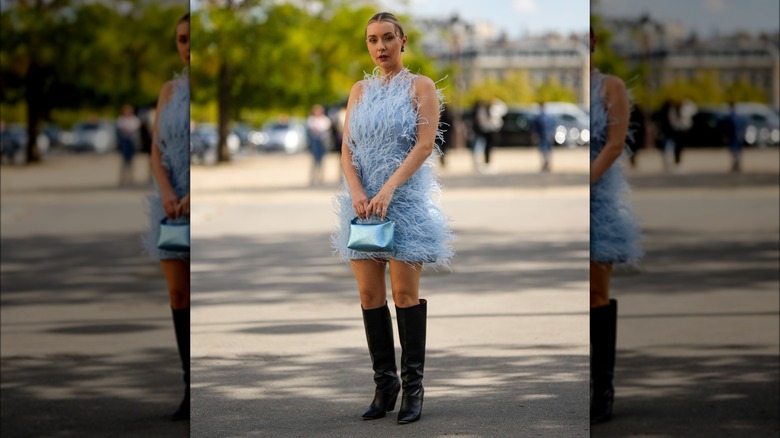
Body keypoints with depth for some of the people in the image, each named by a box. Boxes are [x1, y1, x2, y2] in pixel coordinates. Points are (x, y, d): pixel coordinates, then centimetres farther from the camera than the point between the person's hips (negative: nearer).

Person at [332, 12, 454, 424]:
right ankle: (384, 384, 9)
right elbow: (347, 147, 6)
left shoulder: (421, 87, 2)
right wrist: (356, 191, -12)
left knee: (405, 292, -6)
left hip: (405, 198, -4)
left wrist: (388, 190, -20)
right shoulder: (359, 91, 14)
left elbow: (425, 144, -9)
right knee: (369, 293, 2)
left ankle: (412, 386, -1)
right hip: (362, 199, 4)